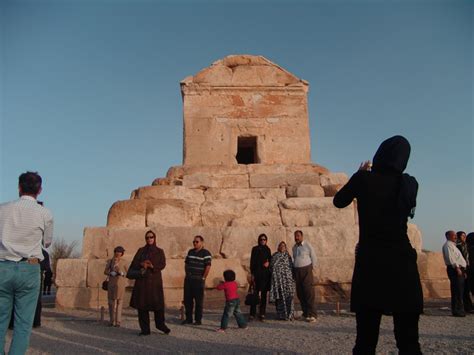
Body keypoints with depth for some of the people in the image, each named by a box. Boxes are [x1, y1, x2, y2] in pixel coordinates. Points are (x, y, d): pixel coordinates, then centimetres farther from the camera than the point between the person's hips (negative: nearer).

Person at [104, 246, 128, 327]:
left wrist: (122, 273, -13)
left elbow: (126, 273, 7)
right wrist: (111, 273, -14)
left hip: (120, 283, -1)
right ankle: (112, 320, 14)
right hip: (112, 283, 1)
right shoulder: (110, 261, 7)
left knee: (119, 302, -3)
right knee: (111, 302, 3)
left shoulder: (123, 262, 4)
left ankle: (118, 321, 1)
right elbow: (105, 271, 5)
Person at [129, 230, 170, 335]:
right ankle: (145, 329, 6)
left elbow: (163, 264, -4)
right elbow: (134, 263, 2)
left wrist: (152, 266, -20)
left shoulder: (159, 251, 9)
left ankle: (160, 324, 17)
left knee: (158, 303, -5)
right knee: (142, 304, -3)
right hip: (142, 280, 1)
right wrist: (142, 264, -18)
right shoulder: (141, 251, 12)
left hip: (155, 280, -1)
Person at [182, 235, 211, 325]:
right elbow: (186, 263, 19)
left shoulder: (205, 253, -8)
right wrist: (186, 274, 10)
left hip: (198, 280, -6)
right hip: (188, 280, 6)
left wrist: (203, 278, -13)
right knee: (187, 300, 9)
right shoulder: (190, 252, 13)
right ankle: (188, 318, 21)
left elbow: (208, 266, -13)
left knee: (198, 301, 1)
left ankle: (198, 320, 11)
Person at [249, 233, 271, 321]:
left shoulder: (267, 249, 12)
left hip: (266, 273, 4)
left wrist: (268, 262, -3)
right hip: (257, 272, -4)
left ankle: (262, 314, 10)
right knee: (255, 293, -8)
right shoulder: (255, 249, 1)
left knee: (264, 294, 4)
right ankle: (252, 314, -2)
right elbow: (252, 261, -2)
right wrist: (252, 274, -8)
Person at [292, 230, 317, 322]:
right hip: (297, 271, 6)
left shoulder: (307, 245, -4)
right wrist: (294, 269, 12)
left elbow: (313, 257, 2)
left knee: (308, 292, -11)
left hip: (306, 270, -6)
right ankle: (305, 312, 14)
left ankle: (312, 314, -11)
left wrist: (311, 268, 5)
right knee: (300, 293, 5)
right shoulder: (294, 247, 13)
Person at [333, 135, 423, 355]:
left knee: (366, 336, 6)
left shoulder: (363, 178, -2)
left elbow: (339, 202, 13)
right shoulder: (409, 183, 2)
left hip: (369, 262, -1)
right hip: (401, 261, 1)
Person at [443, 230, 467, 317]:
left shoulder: (452, 245, 25)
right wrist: (457, 268, -24)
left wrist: (462, 269, 19)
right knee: (457, 291, -11)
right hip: (454, 269, -10)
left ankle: (460, 309, 18)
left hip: (458, 269, 10)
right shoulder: (448, 245, -7)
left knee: (459, 291, 12)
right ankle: (456, 310, -9)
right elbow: (450, 258, -19)